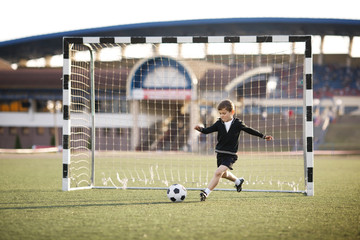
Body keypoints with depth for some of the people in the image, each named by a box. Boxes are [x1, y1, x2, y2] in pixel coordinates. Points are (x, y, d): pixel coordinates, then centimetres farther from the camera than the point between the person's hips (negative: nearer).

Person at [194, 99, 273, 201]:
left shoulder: (237, 124, -5)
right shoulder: (219, 123, -1)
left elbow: (249, 130, 8)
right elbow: (208, 130, -9)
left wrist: (263, 136, 13)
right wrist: (200, 129, -31)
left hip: (230, 155, -5)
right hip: (220, 153, 5)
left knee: (218, 172, -22)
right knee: (224, 174, 24)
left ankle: (206, 192, -24)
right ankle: (238, 181, 55)